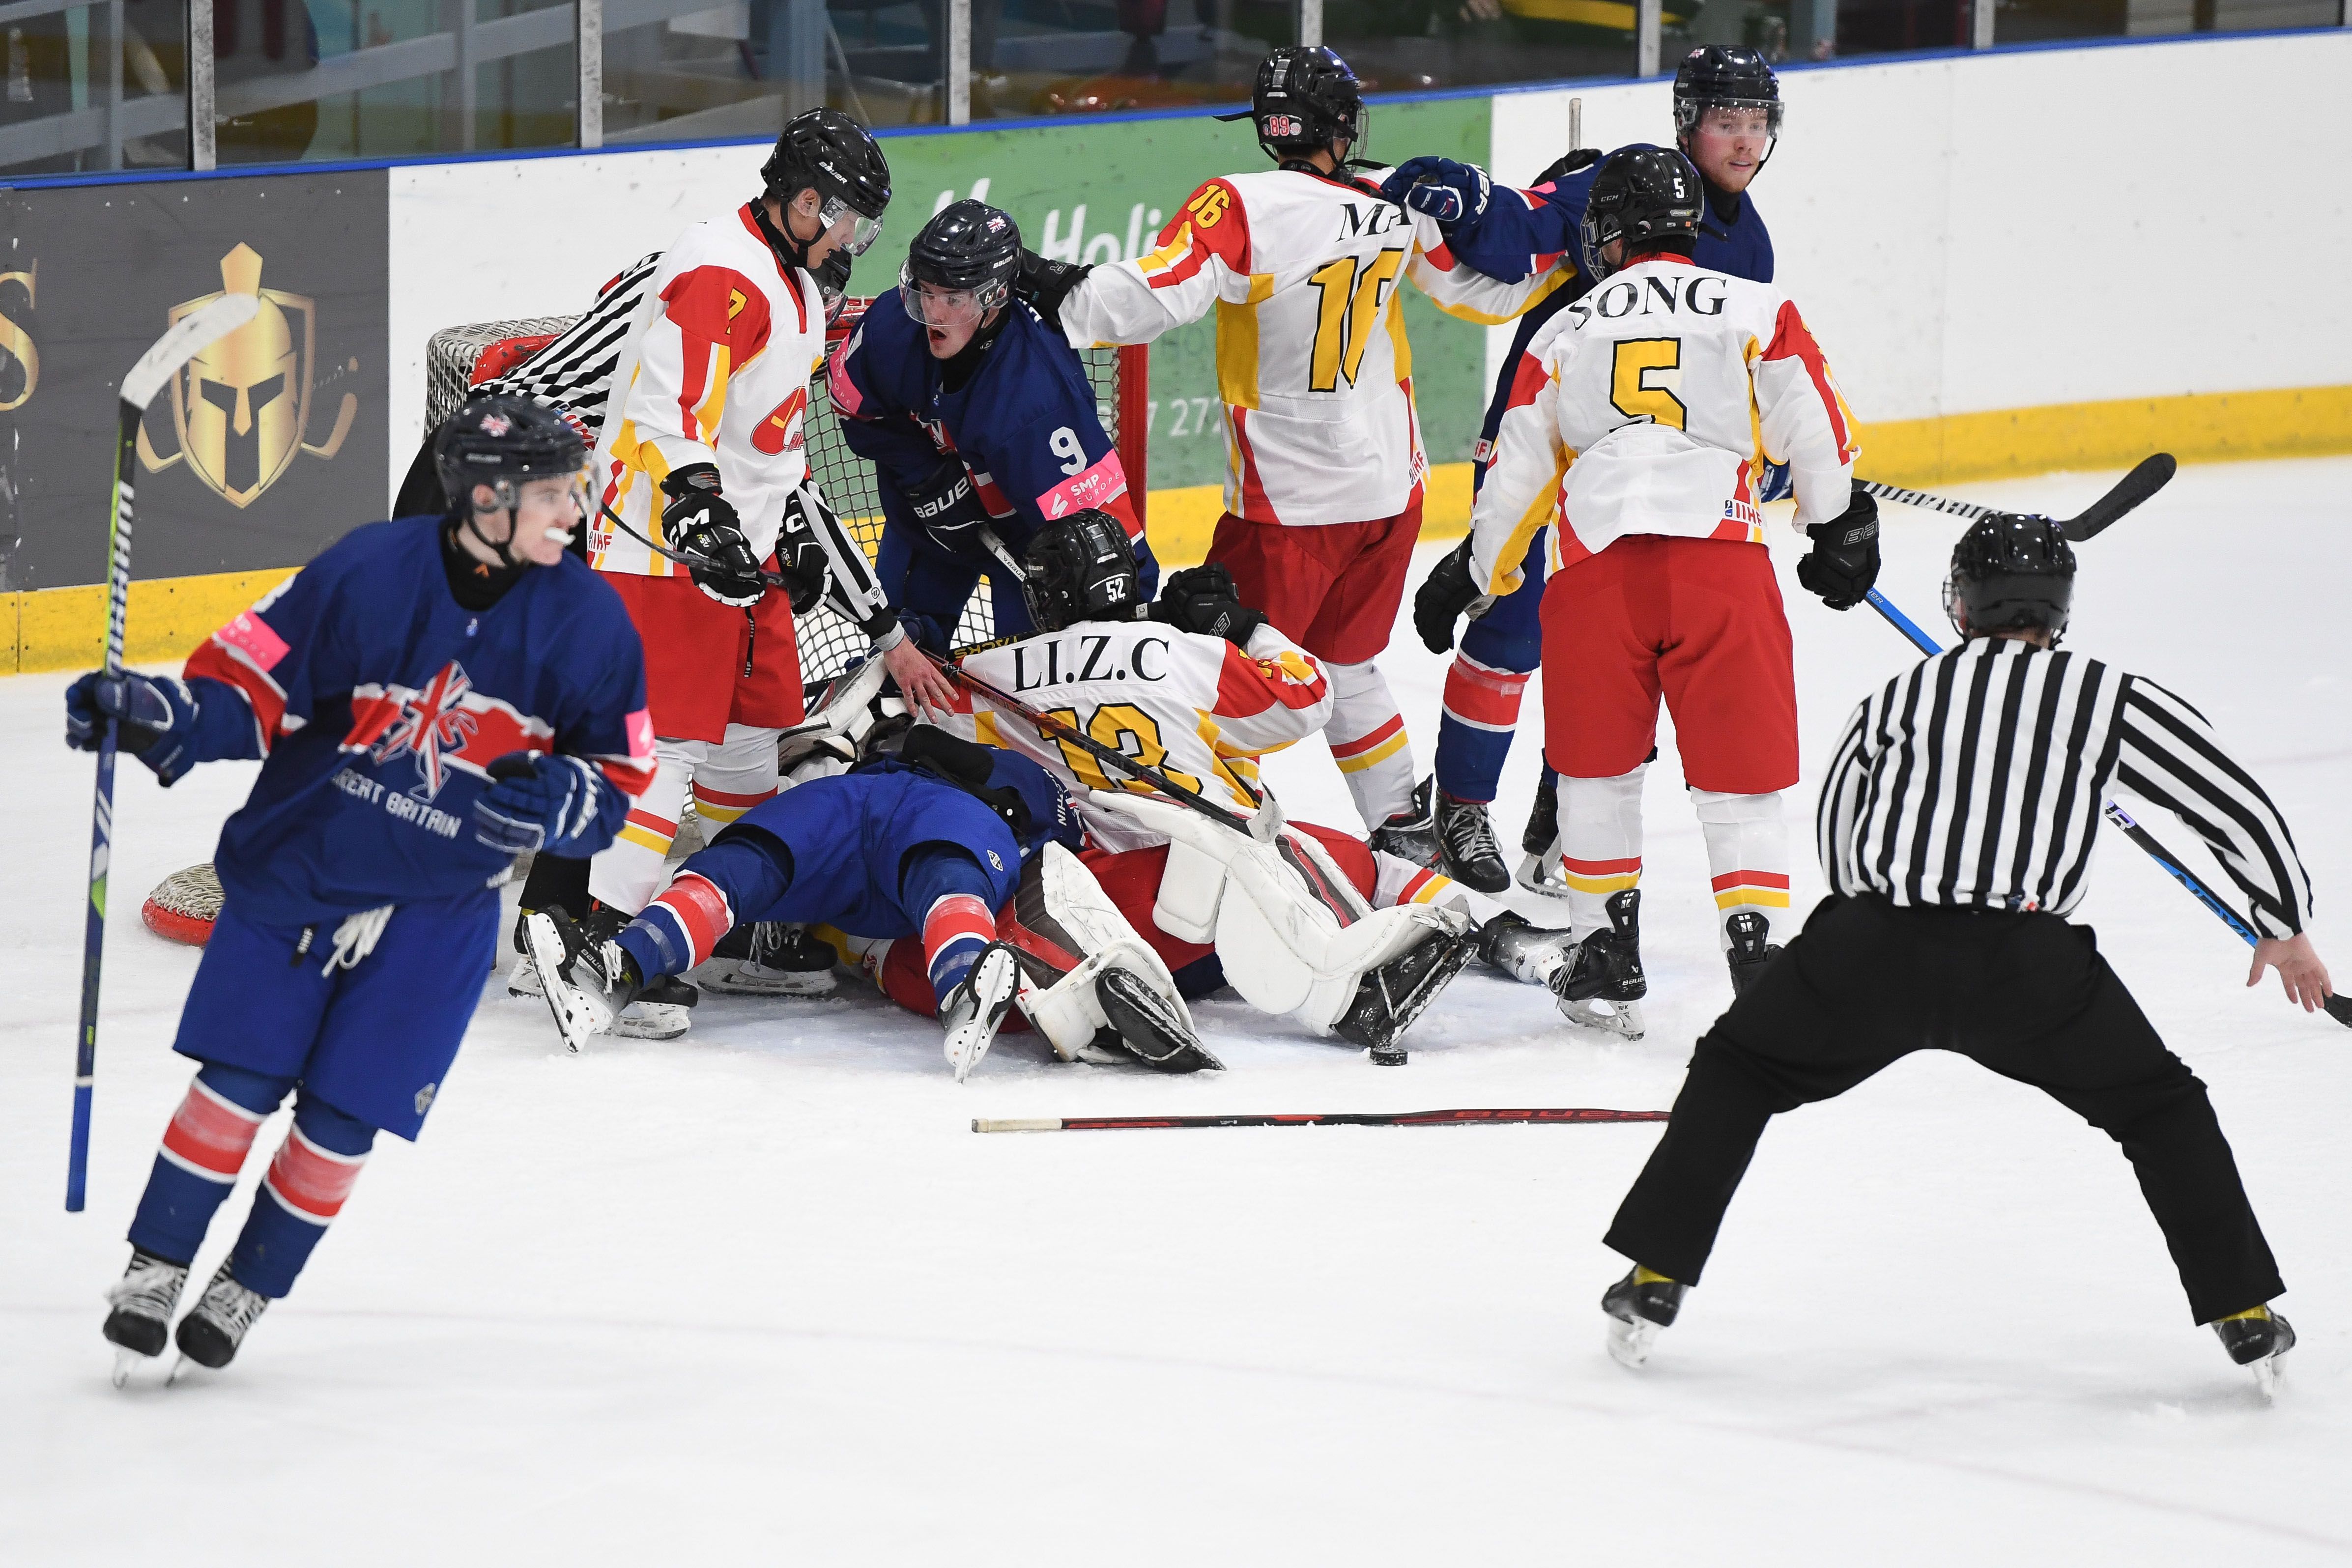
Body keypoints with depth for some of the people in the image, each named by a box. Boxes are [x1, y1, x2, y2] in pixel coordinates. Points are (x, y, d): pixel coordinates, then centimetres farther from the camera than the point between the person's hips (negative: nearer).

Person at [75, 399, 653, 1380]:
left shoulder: (588, 620, -8)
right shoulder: (368, 572, -15)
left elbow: (616, 776, 0)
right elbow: (250, 685, -8)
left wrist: (560, 797, -21)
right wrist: (157, 717, -24)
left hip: (440, 905, 1)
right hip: (295, 860, -1)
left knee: (342, 1116, 0)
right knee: (238, 1080, -2)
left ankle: (249, 1290, 20)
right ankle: (154, 1272, 15)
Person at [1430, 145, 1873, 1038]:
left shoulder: (1565, 334, 18)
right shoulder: (1758, 312, 12)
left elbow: (1518, 473, 21)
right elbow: (1813, 429, 6)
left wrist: (1478, 579, 35)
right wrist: (1840, 529, 21)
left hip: (1596, 562, 1)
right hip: (1722, 555, -1)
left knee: (1598, 768, 18)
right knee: (1740, 775, 5)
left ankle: (1607, 965, 19)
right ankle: (1756, 956, -6)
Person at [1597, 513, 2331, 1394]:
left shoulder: (1902, 693, 25)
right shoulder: (2110, 697, 18)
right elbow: (2238, 807, 16)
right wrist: (2285, 929, 29)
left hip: (1871, 943, 1)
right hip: (2029, 957, -1)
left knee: (1737, 1070, 24)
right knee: (2162, 1110, 19)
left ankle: (1656, 1283, 18)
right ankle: (2245, 1320, 13)